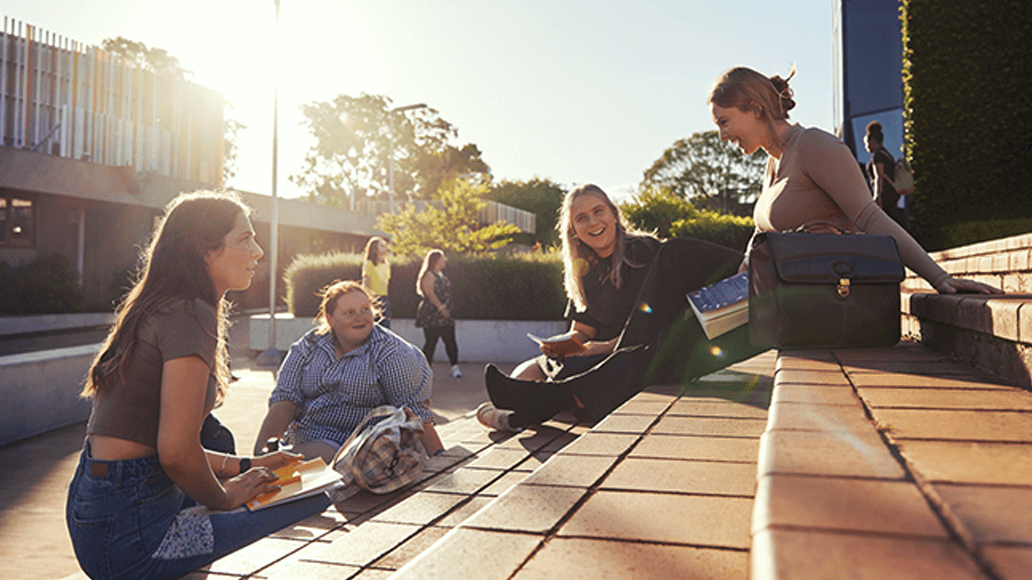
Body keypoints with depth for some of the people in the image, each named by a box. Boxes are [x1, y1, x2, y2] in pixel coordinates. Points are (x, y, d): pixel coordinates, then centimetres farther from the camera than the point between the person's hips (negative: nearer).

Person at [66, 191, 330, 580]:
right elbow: (177, 452, -23)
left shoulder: (160, 310, 13)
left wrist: (246, 466, 13)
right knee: (312, 505, -14)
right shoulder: (190, 315, -17)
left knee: (313, 490, 14)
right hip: (129, 533, -10)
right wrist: (225, 498, -5)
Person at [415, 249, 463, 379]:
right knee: (431, 342, -5)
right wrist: (441, 307, -21)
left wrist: (447, 310, 17)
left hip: (444, 314, 8)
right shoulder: (429, 275, -7)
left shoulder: (441, 275, 20)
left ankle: (455, 367, 8)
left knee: (450, 341, 3)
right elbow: (429, 293, -16)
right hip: (431, 314, -8)